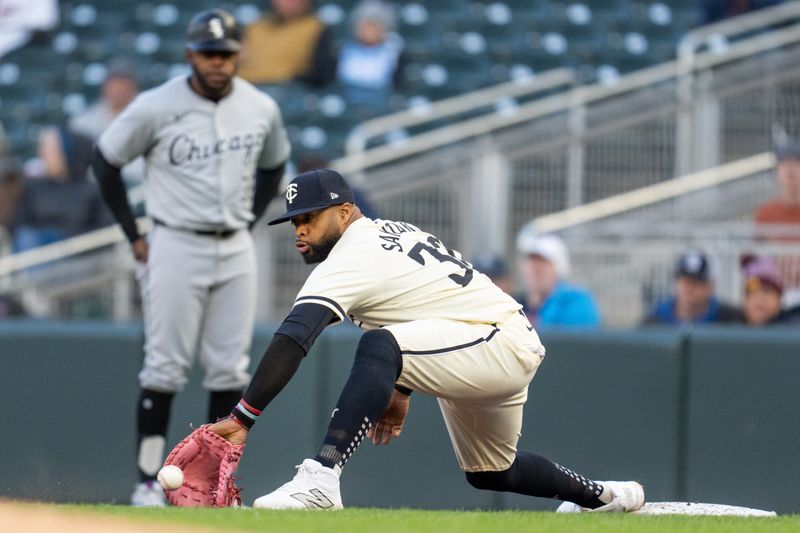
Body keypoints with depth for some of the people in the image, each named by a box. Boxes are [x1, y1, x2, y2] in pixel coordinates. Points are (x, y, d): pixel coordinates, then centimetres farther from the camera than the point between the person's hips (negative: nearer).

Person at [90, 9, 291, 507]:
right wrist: (134, 236, -1)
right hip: (175, 247, -4)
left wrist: (248, 223, 12)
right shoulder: (156, 108, -10)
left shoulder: (262, 109, 2)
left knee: (230, 369, 3)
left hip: (236, 251, 4)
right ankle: (149, 481, -1)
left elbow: (273, 167, 21)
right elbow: (106, 162, 0)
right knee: (165, 367, -5)